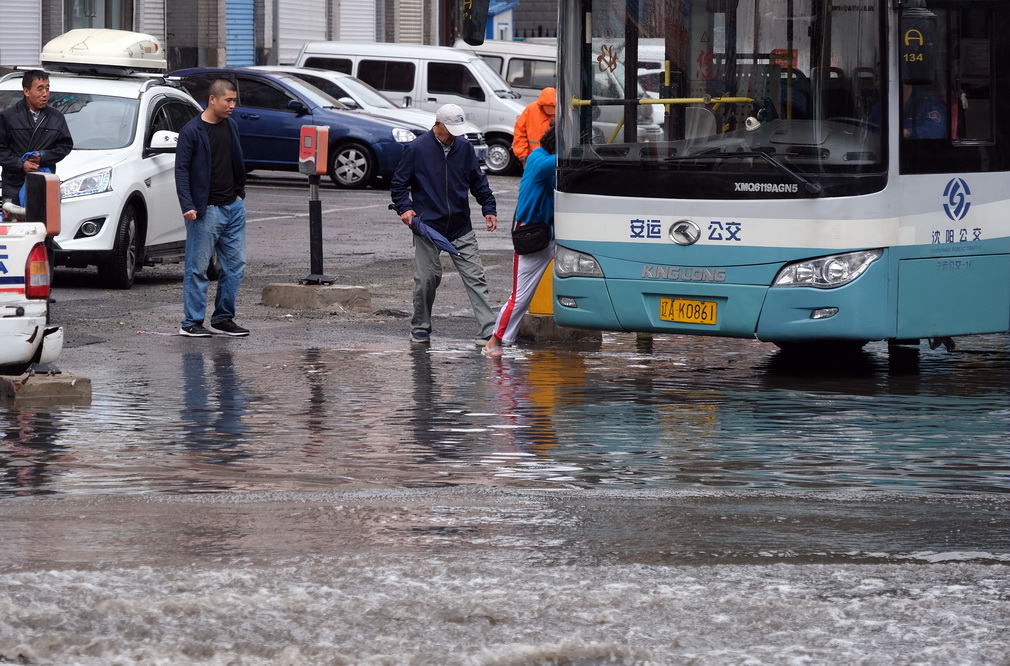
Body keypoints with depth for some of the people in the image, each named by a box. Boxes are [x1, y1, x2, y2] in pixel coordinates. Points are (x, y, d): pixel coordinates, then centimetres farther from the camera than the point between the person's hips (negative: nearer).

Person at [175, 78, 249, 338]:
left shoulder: (231, 127, 11)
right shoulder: (192, 131, -9)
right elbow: (181, 170, -11)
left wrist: (239, 192, 16)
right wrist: (188, 206, -17)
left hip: (233, 208, 7)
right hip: (206, 210, -7)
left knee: (235, 265, 7)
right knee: (198, 268, -3)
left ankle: (223, 319, 15)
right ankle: (191, 323, 2)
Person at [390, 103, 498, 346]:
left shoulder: (464, 148, 8)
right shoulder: (416, 149, -3)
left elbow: (478, 182, 18)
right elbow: (398, 184, 3)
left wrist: (489, 209, 8)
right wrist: (404, 208, -12)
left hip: (461, 228, 3)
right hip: (427, 226, -3)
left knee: (475, 277, -4)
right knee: (427, 278, 0)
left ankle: (488, 330, -7)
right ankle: (420, 328, 19)